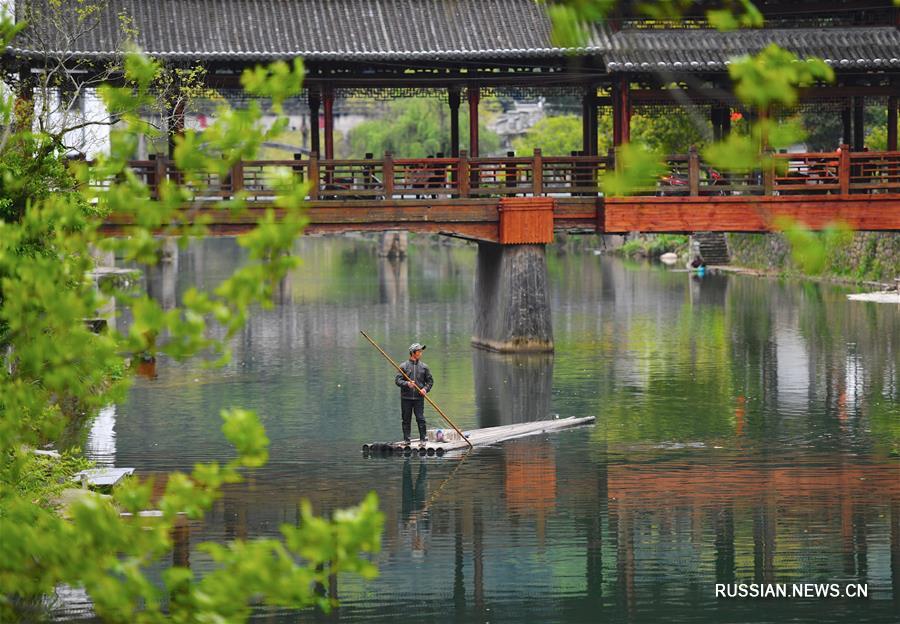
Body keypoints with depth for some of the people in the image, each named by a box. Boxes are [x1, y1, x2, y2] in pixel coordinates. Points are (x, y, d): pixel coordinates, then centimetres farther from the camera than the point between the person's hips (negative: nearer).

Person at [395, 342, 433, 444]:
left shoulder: (424, 366, 7)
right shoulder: (403, 366, 2)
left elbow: (430, 381, 12)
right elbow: (397, 380, -2)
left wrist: (425, 389, -7)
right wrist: (407, 384, -20)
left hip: (419, 398, 0)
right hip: (406, 398, 0)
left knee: (421, 419, -6)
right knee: (406, 420, 5)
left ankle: (422, 439, 0)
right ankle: (406, 440, 12)